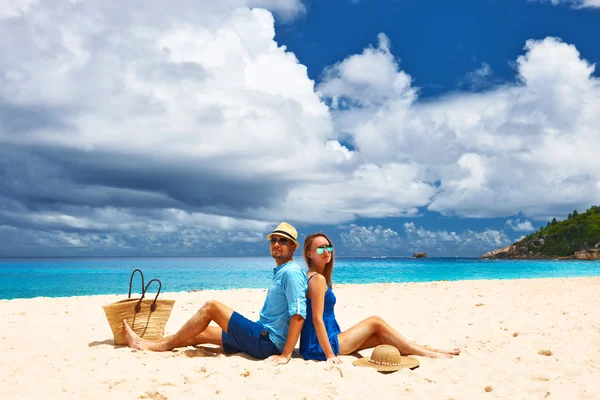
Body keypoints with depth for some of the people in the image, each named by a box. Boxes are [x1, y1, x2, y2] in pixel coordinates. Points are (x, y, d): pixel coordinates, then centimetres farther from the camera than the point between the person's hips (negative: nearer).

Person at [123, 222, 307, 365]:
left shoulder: (291, 272, -15)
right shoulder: (280, 272, 16)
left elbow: (299, 314, -24)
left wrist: (285, 355, -26)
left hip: (267, 342, -9)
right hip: (263, 337, 10)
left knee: (211, 307, -9)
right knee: (201, 332, 12)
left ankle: (165, 345, 4)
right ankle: (148, 345, 18)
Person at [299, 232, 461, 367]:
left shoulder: (313, 277, 13)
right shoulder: (318, 279, -18)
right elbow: (317, 319, -23)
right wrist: (330, 354, -23)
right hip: (320, 347, -9)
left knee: (381, 335, 10)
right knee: (375, 322, -4)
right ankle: (428, 353, 4)